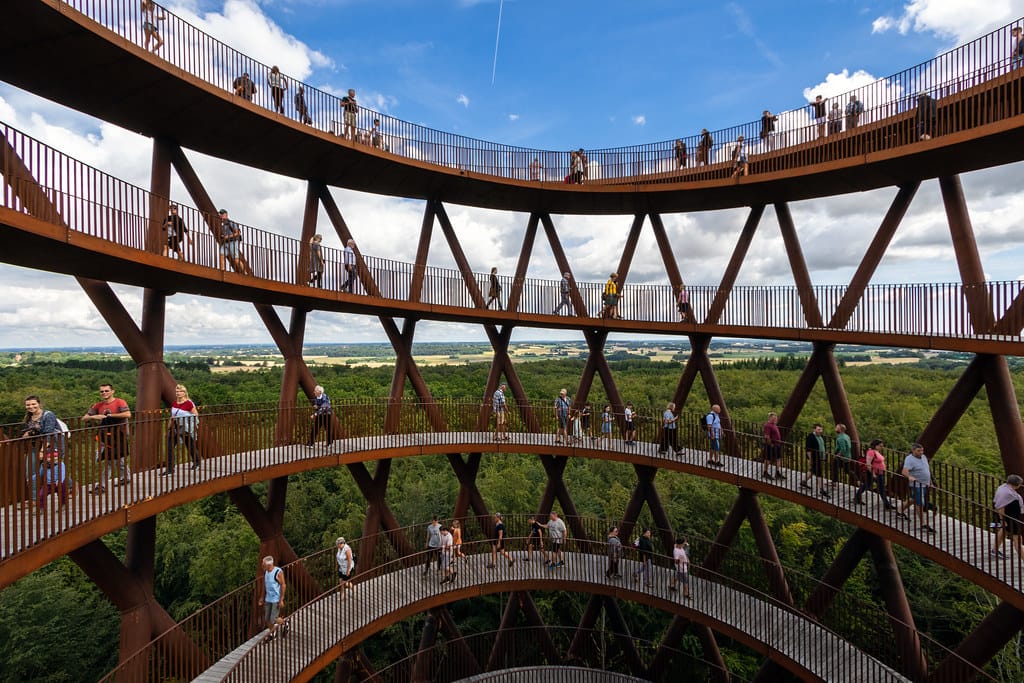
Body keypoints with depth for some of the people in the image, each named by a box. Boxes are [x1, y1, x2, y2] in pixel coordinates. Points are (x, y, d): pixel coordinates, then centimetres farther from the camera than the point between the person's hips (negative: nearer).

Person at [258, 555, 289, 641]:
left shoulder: (278, 572, -20)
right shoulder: (265, 572, 0)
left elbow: (283, 585, -16)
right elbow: (264, 585, 13)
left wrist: (281, 600, -17)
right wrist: (262, 598, 15)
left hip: (276, 599, -6)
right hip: (268, 599, 7)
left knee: (273, 620, -4)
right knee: (267, 619, 9)